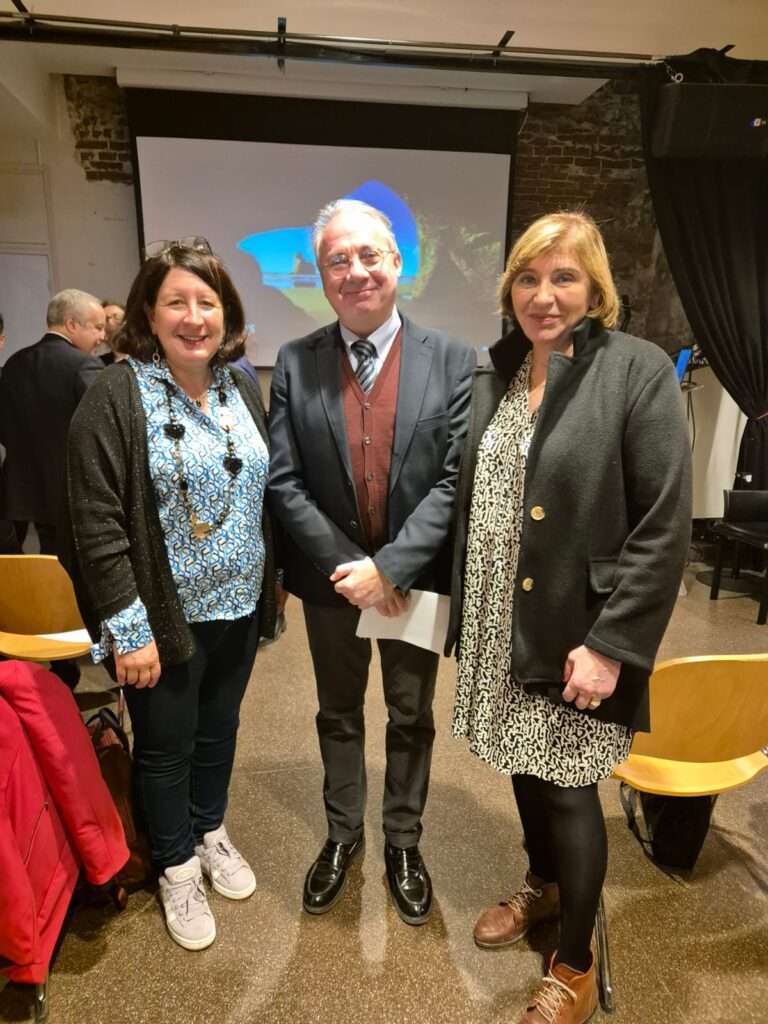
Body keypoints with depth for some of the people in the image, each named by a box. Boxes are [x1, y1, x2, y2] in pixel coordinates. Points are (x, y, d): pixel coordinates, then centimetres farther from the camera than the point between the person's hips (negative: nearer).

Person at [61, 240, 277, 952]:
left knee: (219, 728, 22)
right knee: (166, 747, 14)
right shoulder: (117, 395, -13)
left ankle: (211, 833, 47)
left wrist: (269, 587, 8)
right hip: (164, 617, -5)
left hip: (239, 606, 5)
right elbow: (96, 524, -16)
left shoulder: (241, 388, 4)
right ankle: (177, 869, 39)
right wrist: (128, 629, -17)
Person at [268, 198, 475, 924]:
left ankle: (402, 842, 41)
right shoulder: (295, 363, -4)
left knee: (411, 718, 17)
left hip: (416, 579, -1)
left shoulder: (451, 360, -8)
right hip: (332, 579, 2)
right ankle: (341, 834, 44)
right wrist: (348, 566, -16)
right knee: (338, 714, 20)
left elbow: (456, 479, -13)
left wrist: (389, 566, -20)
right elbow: (282, 481, -8)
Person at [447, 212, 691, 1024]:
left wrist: (609, 643, -17)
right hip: (499, 627, 5)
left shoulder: (639, 371, -11)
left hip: (576, 632, -5)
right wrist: (463, 610, 7)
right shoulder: (494, 377, 7)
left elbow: (664, 527, -14)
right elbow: (469, 500, 9)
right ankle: (542, 885, 51)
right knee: (524, 768, 21)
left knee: (569, 789, 9)